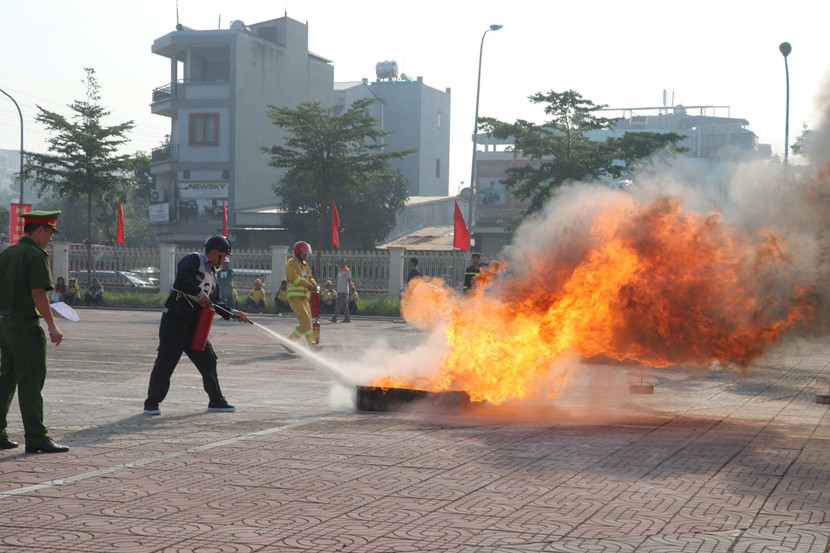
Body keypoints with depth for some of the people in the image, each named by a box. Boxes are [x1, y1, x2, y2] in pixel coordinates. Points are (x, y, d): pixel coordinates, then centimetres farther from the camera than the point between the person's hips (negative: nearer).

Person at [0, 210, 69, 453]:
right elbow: (38, 293, -18)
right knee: (31, 383, -5)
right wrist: (52, 326, -16)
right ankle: (36, 438, -4)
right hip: (25, 326, -8)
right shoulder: (36, 255, -12)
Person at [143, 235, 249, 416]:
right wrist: (200, 294, -18)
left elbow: (216, 302, 21)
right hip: (174, 321, -9)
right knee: (165, 362, -8)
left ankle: (216, 401, 21)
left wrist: (234, 313, 10)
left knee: (208, 360, 10)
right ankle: (152, 403, 1)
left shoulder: (212, 273, 19)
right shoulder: (193, 260, -8)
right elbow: (182, 279, -27)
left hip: (194, 326, 9)